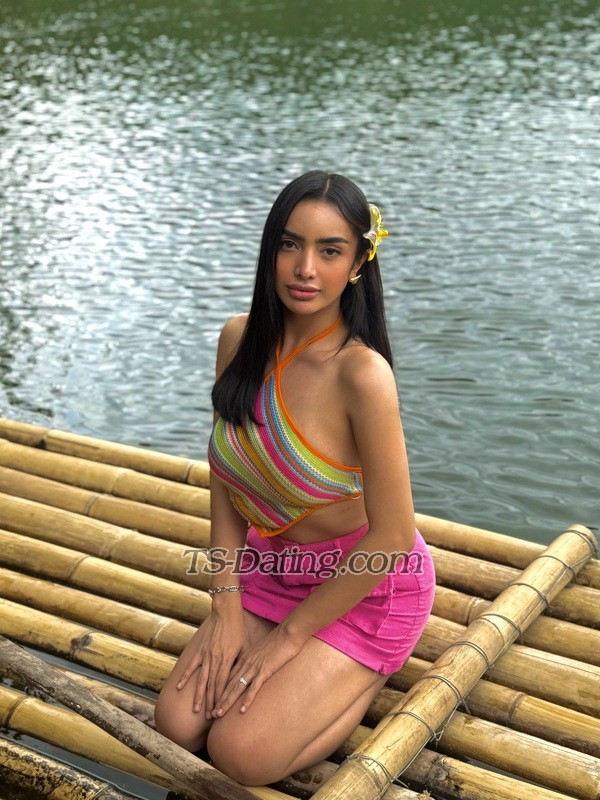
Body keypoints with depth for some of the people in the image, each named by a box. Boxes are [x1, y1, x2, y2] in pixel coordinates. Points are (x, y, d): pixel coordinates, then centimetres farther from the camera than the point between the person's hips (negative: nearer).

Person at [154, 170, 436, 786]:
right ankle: (326, 672, 16)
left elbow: (393, 538, -23)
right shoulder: (241, 339, -9)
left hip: (366, 587, -6)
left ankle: (371, 678, 8)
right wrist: (227, 607, -6)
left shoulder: (362, 373, -29)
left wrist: (291, 636, -14)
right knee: (177, 725, -5)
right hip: (273, 569, 6)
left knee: (241, 755, -15)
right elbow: (225, 479, 0)